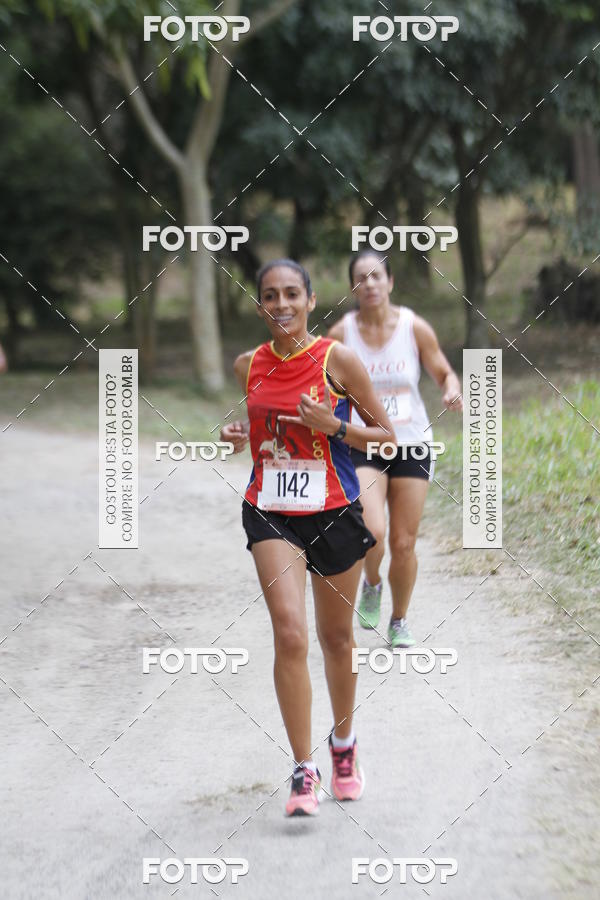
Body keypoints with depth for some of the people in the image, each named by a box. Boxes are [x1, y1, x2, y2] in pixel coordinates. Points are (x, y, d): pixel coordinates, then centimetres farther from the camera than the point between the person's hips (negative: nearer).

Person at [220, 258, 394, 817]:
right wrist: (239, 438, -1)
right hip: (271, 514, 1)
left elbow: (385, 434, -3)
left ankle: (343, 743, 40)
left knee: (336, 637, 14)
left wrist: (334, 425, -19)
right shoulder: (248, 366, 2)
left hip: (335, 513, -1)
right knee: (289, 634, -16)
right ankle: (303, 771, -9)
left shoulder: (337, 359, -8)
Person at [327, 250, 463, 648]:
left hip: (412, 445, 1)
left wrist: (453, 392, -17)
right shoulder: (341, 333, -4)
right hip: (362, 447, -1)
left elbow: (444, 373, 5)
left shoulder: (415, 328, -4)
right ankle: (372, 585, 13)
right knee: (371, 532, -22)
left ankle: (399, 622, 27)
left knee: (404, 544, 3)